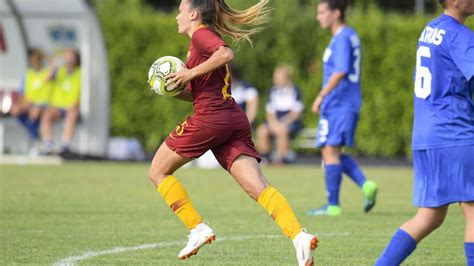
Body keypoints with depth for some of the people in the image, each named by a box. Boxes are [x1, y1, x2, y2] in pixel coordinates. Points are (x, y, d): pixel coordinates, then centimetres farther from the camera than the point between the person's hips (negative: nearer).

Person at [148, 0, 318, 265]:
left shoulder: (200, 34, -2)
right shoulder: (208, 40, 27)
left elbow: (226, 54, -23)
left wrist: (191, 73, -15)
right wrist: (175, 88, 15)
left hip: (209, 119, -9)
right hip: (236, 121, 9)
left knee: (158, 171, 10)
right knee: (259, 187, -7)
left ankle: (198, 228, 0)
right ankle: (299, 236, -28)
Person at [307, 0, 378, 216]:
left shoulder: (343, 38, -14)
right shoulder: (351, 36, 17)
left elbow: (340, 72, -23)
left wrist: (321, 96, -21)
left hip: (337, 105, -10)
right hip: (347, 105, 10)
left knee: (330, 151, -5)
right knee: (333, 152, 14)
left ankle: (333, 205, -3)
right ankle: (365, 185, 1)